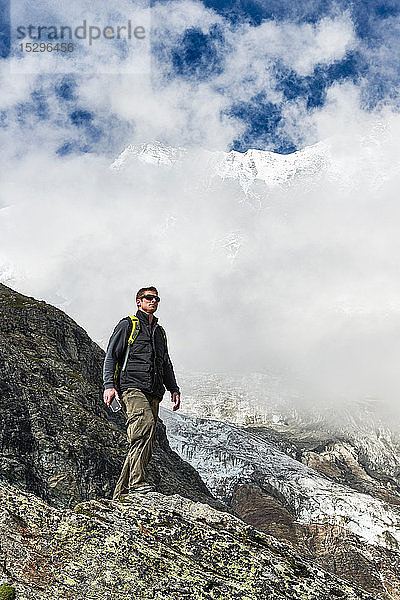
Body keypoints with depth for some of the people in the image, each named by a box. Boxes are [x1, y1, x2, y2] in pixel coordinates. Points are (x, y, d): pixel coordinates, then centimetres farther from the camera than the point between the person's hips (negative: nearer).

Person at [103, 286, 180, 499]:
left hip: (153, 393, 7)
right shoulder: (128, 325, 8)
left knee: (144, 445, 1)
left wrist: (174, 389, 18)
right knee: (145, 425, -31)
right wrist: (109, 385, -12)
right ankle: (137, 482, -33)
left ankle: (121, 493, 7)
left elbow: (166, 365, 32)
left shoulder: (160, 332, 28)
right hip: (132, 387, -7)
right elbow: (111, 356, 1)